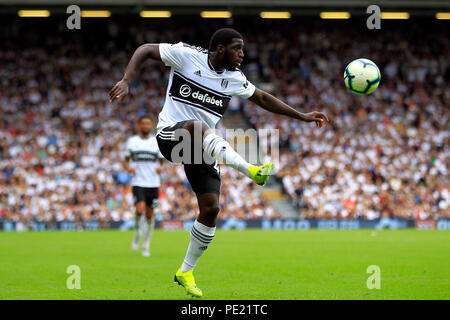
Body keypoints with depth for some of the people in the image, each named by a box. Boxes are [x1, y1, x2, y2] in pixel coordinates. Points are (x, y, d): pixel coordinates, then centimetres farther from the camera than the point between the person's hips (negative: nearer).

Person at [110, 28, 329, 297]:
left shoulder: (234, 78, 9)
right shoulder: (187, 55, -7)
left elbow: (263, 98, 21)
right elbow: (145, 50, -3)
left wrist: (302, 116, 20)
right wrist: (126, 81, -19)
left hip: (205, 148, 6)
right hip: (170, 136, -6)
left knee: (211, 208, -6)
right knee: (197, 126, -40)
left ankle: (186, 272, 11)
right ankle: (250, 170, -60)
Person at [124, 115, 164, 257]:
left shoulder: (157, 142, 8)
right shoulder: (131, 141, 6)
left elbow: (161, 161, 13)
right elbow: (126, 161, 13)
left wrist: (160, 168, -10)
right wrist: (128, 168, -10)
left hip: (153, 184, 2)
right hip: (138, 183, -2)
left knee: (150, 214, 3)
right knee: (140, 210, -21)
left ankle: (146, 245, 16)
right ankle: (137, 233, 6)